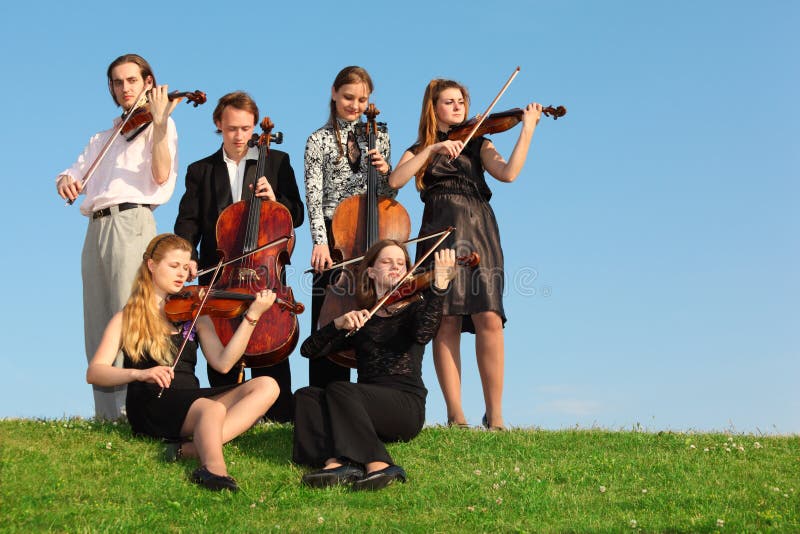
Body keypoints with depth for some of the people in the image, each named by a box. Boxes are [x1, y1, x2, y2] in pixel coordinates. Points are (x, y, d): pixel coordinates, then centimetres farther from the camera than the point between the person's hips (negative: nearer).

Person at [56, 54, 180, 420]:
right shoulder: (103, 138, 27)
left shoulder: (160, 126, 8)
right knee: (98, 330, 3)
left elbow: (161, 175, -8)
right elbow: (76, 173, 17)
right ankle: (106, 416, 6)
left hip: (131, 222, -7)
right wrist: (66, 181, -6)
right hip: (96, 229, 7)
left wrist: (158, 122, -17)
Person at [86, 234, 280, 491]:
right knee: (213, 409, -34)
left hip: (190, 398, 5)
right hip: (150, 404, -5)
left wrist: (252, 316, -11)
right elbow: (93, 373, -3)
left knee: (267, 386, -17)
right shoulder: (128, 318, 9)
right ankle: (214, 467, -62)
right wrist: (139, 373, -22)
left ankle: (194, 448, -33)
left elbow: (222, 363, 0)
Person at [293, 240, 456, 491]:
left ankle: (378, 465, -42)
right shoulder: (358, 319, 19)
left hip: (407, 406, -4)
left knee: (339, 390, -29)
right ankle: (336, 461, -42)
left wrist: (440, 285, -29)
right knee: (305, 396, -21)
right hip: (366, 403, 4)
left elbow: (423, 334, -17)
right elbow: (308, 350, 9)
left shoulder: (414, 308, 10)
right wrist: (339, 324, -8)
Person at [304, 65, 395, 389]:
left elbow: (389, 195, 15)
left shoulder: (378, 137, 13)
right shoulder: (319, 141, 4)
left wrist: (384, 171, -7)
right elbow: (314, 197, -5)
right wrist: (320, 242, -19)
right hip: (334, 237, -2)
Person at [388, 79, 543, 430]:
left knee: (488, 318, -14)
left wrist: (527, 129, -3)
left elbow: (508, 173, 1)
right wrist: (432, 149, -8)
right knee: (446, 321, -9)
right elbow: (395, 181, -2)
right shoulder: (419, 150, 19)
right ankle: (455, 414, -6)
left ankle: (494, 414, -10)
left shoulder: (478, 144, 20)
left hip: (477, 231, 0)